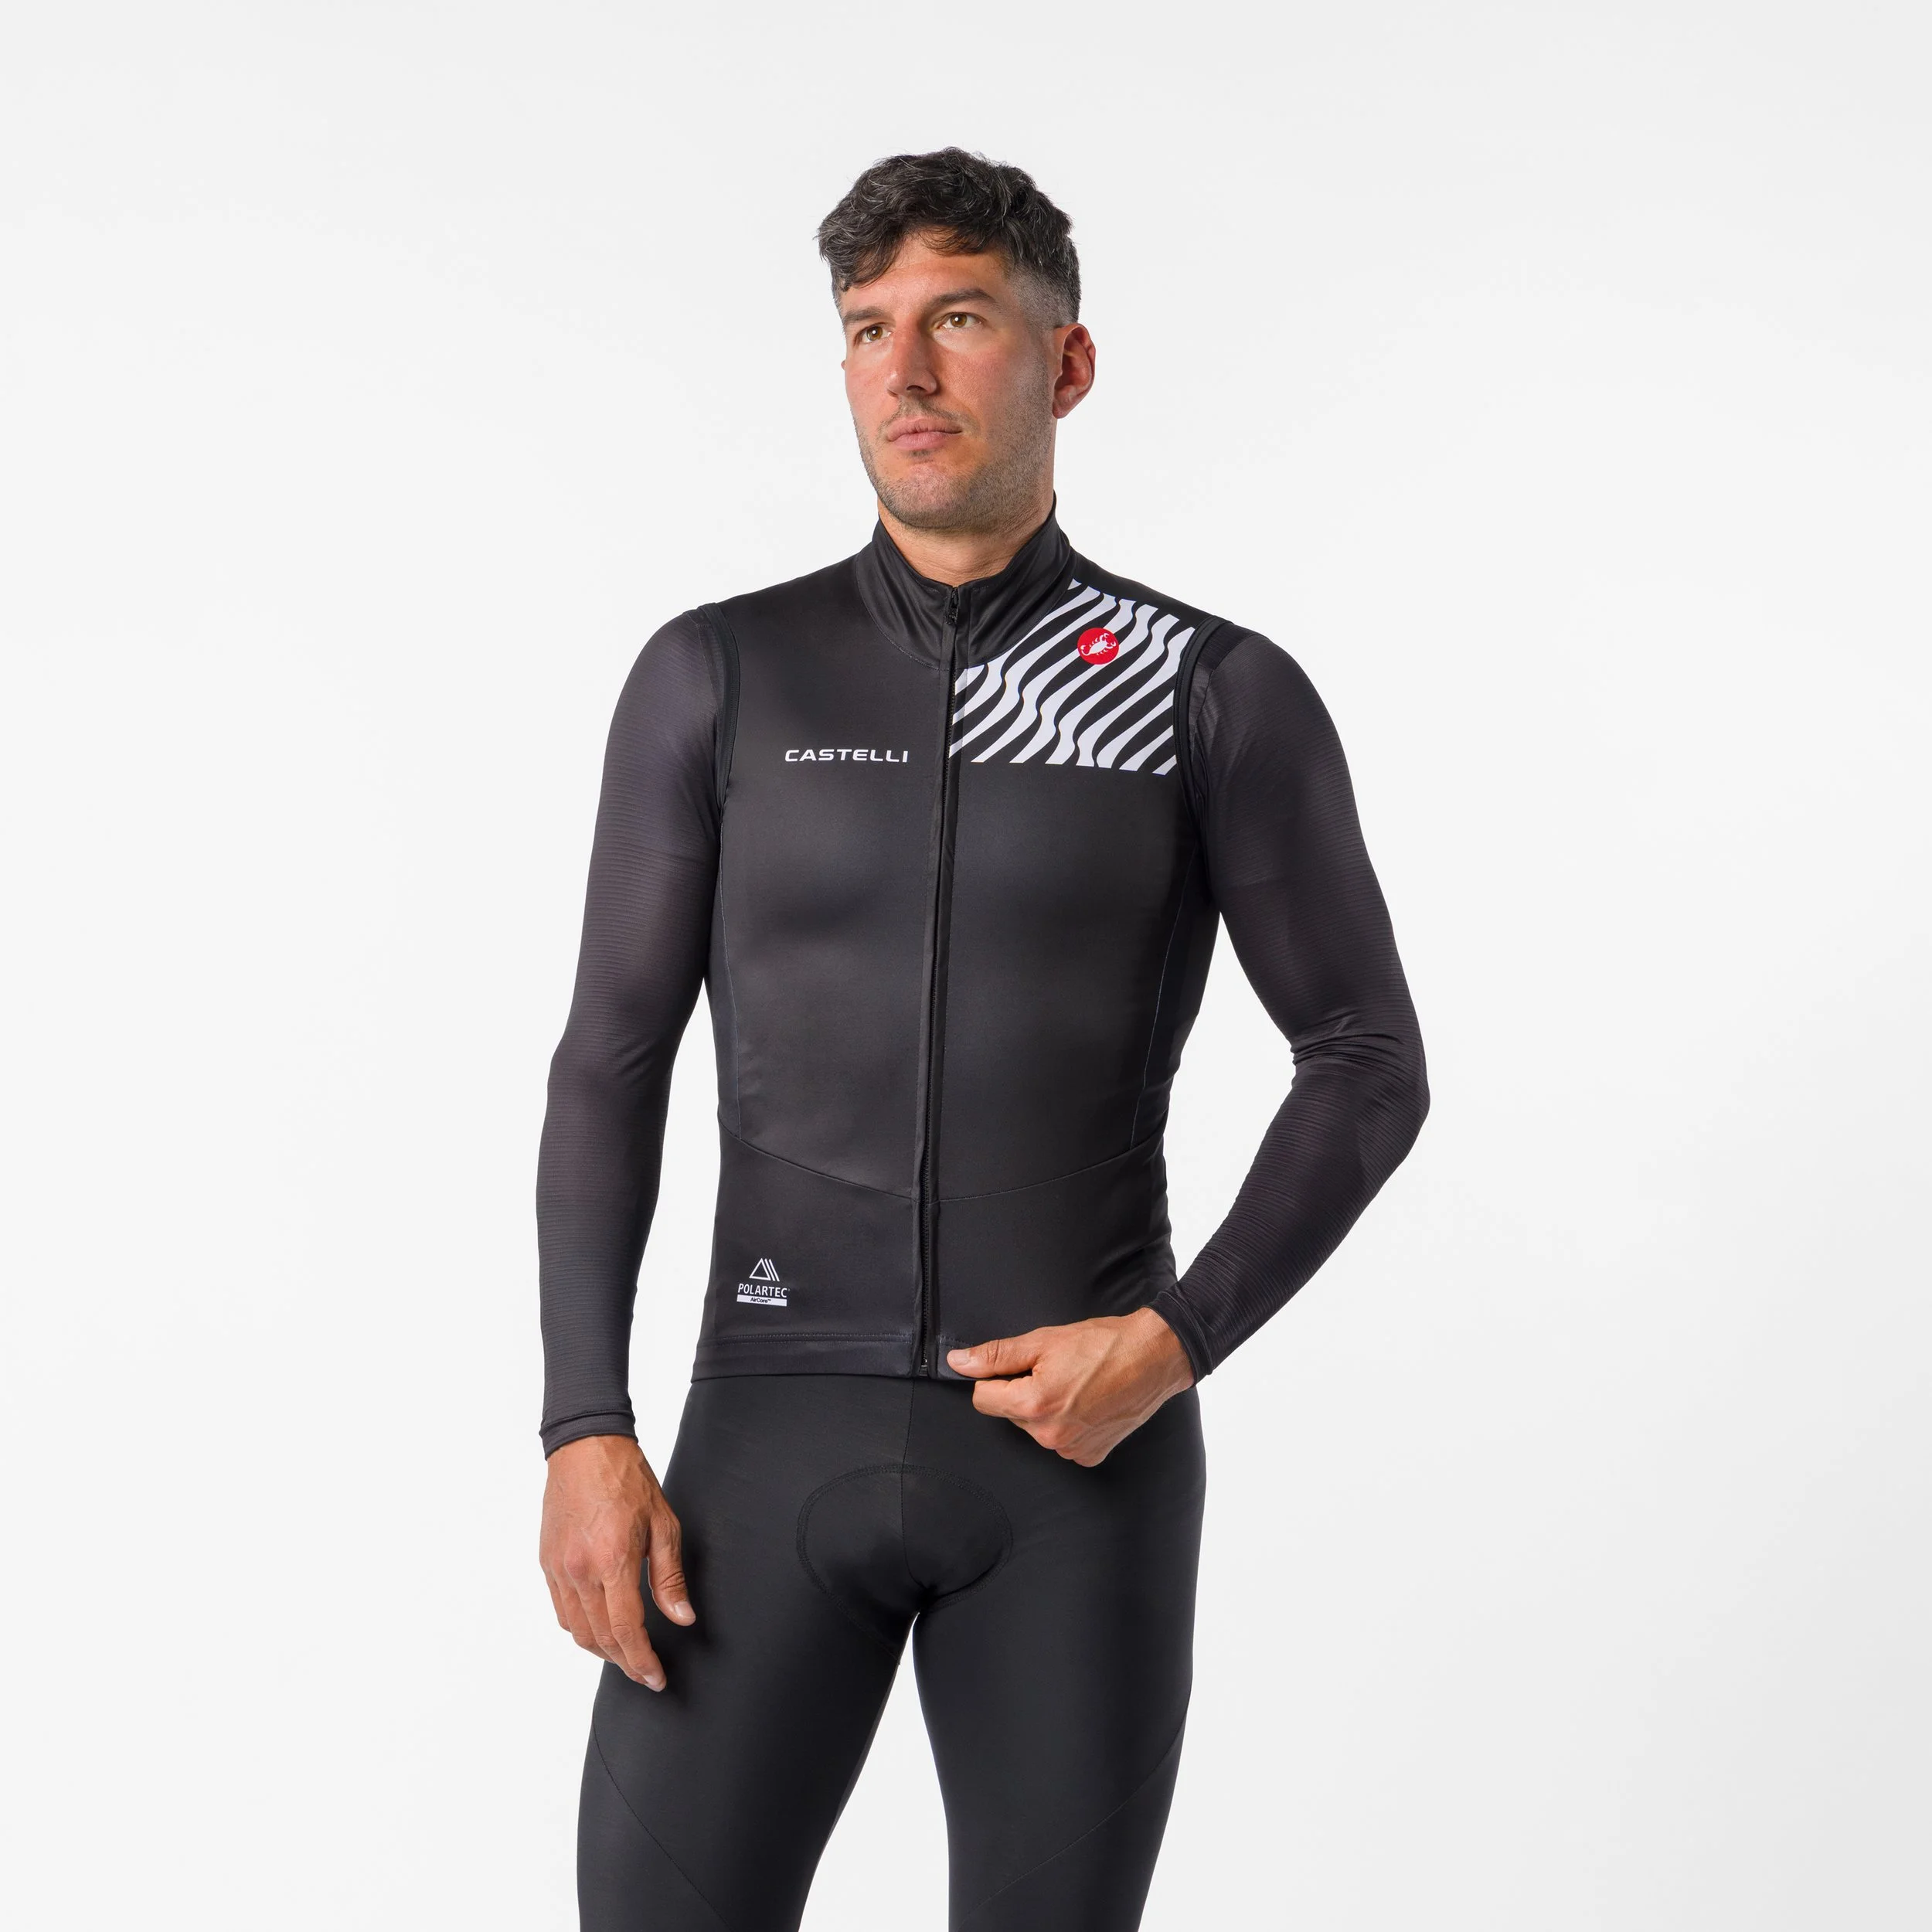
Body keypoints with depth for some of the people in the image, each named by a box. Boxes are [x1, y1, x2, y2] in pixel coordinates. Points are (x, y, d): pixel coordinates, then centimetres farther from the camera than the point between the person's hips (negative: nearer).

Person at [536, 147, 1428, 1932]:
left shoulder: (1226, 699, 1)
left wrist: (1178, 1345, -10)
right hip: (779, 1440, 1)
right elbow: (612, 1066, 5)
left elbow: (1369, 1068, 5)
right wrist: (587, 1435, -6)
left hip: (1084, 1445, -1)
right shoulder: (718, 678, 4)